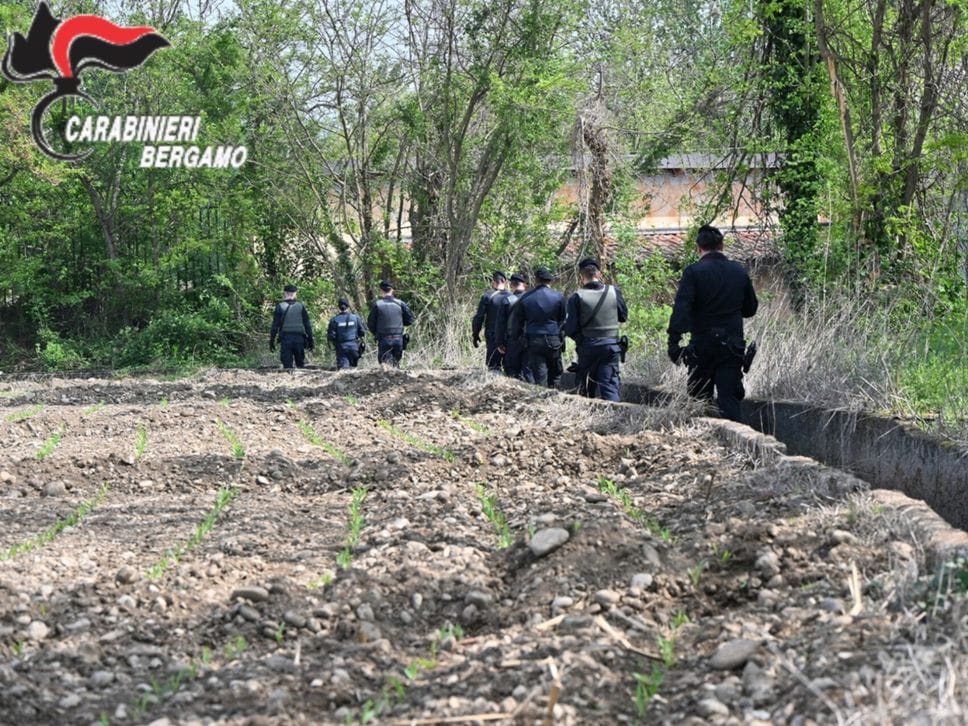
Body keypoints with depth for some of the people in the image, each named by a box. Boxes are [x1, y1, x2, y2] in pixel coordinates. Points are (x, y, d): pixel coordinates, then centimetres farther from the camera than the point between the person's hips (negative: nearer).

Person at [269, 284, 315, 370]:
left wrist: (271, 341, 4)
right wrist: (310, 340, 11)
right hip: (299, 338, 2)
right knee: (300, 363, 9)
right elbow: (307, 325, 5)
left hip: (285, 338, -2)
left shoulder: (280, 307, -1)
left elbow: (275, 325, -1)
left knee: (287, 365, -1)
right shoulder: (301, 306, 4)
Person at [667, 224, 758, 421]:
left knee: (699, 400, 8)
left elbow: (681, 309, -17)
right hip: (732, 344, 2)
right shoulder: (739, 272, 5)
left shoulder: (694, 272, -8)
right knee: (730, 398, 0)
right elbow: (751, 309, 16)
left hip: (702, 346, -2)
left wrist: (673, 344, -18)